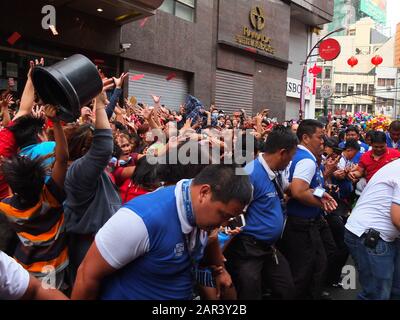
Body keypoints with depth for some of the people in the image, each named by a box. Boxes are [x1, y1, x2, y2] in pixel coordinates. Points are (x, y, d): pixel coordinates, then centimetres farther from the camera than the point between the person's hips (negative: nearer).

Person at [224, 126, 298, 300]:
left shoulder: (275, 173, 4)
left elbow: (288, 189, 27)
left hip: (269, 247, 9)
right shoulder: (251, 174, -24)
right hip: (247, 250, -9)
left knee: (287, 291, 19)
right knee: (250, 295, 6)